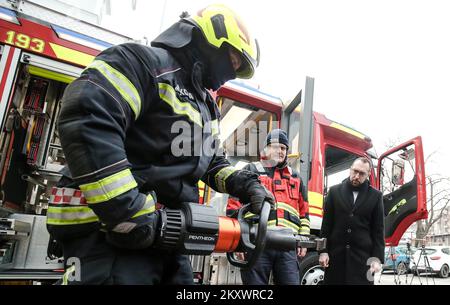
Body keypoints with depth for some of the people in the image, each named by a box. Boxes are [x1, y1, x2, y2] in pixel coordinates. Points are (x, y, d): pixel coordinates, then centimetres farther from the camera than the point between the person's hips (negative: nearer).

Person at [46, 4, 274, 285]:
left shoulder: (204, 104, 21)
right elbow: (85, 123, -24)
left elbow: (212, 163, 27)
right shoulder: (146, 62, -8)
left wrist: (245, 183, 7)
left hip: (167, 231, 9)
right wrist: (130, 216, -25)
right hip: (110, 230, -9)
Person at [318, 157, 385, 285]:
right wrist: (323, 251, -2)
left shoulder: (375, 196, 6)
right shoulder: (335, 191, 5)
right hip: (336, 254, 1)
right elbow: (326, 224, 4)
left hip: (363, 255, 0)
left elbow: (378, 230, 5)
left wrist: (377, 257, -2)